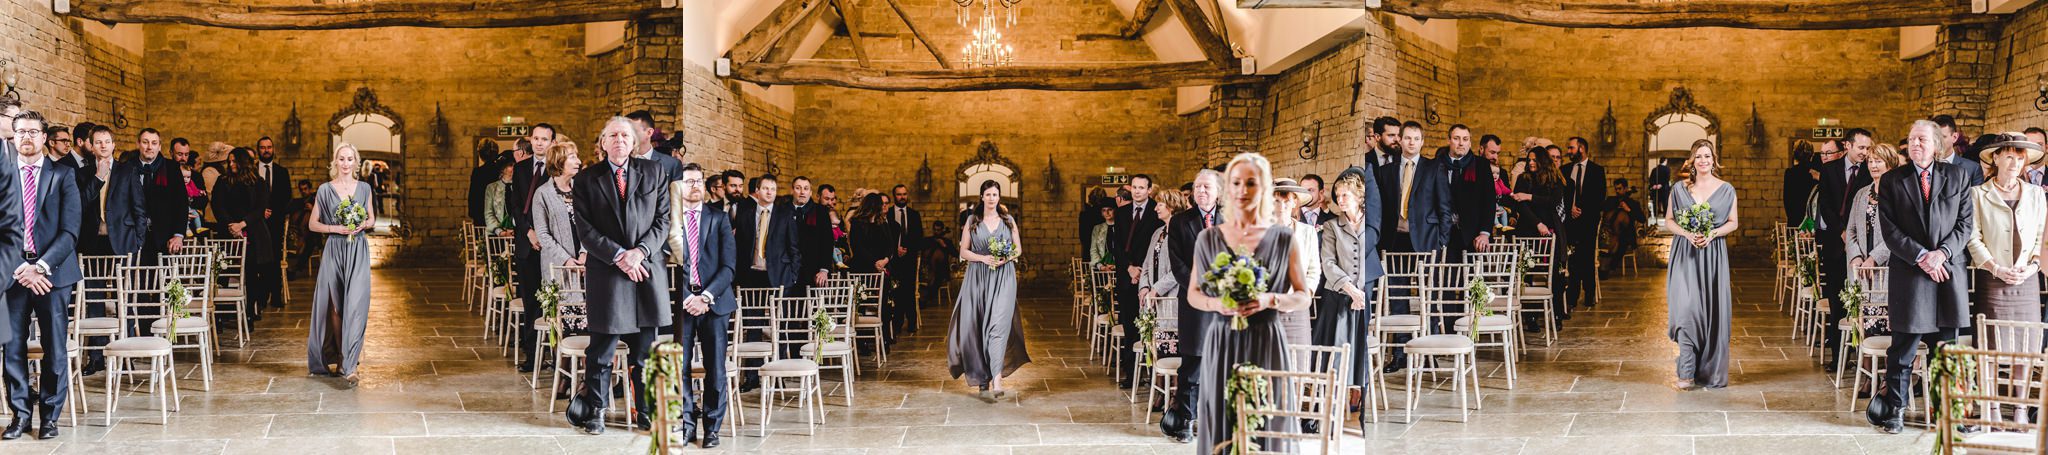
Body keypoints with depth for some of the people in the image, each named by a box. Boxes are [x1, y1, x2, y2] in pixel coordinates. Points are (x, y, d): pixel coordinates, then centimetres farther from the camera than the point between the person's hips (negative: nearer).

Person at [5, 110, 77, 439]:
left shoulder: (62, 175, 4)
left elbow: (69, 230, -1)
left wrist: (42, 266, -13)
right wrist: (19, 269, -10)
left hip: (52, 270, -1)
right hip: (13, 270, 1)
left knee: (55, 348, 2)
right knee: (13, 346, 2)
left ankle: (50, 415, 11)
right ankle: (20, 414, 12)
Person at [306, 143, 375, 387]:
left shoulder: (364, 188, 7)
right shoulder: (325, 190, 3)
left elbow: (372, 219, 16)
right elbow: (312, 224, 5)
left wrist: (362, 225, -6)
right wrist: (335, 228, -11)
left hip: (358, 251, 0)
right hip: (335, 250, 0)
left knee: (355, 303, -11)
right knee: (336, 306, 3)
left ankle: (348, 365, -14)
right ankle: (337, 356, 19)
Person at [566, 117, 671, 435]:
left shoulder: (654, 174, 9)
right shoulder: (587, 180, 4)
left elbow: (663, 220, 5)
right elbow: (585, 229, -2)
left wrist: (640, 251, -10)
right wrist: (619, 256, -12)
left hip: (648, 270, 1)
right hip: (606, 275, -1)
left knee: (646, 350, 6)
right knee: (602, 350, 3)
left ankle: (645, 412, 16)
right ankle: (593, 411, 16)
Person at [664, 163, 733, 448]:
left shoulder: (719, 220, 10)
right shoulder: (667, 220, 7)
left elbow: (727, 267, 4)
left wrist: (706, 297, -9)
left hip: (713, 301, 1)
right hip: (680, 301, -1)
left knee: (715, 368, 1)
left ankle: (712, 427, 9)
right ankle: (687, 424, 7)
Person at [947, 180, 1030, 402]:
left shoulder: (1008, 220, 9)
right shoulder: (972, 221, 7)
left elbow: (1019, 248, 11)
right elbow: (963, 251, 5)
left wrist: (1007, 258, -9)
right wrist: (983, 258, -11)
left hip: (1003, 278, -1)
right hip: (978, 278, 1)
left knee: (999, 324, -15)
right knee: (977, 326, 0)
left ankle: (996, 380, -24)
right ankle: (983, 378, 12)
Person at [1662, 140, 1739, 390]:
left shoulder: (1726, 190, 5)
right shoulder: (1680, 188, 6)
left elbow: (1733, 222, 6)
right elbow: (1669, 221, 7)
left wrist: (1712, 234, -12)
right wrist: (1687, 234, -11)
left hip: (1713, 254, 0)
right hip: (1685, 255, 0)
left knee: (1712, 311, 0)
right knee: (1686, 308, -12)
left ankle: (1710, 370, 12)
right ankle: (1687, 371, -11)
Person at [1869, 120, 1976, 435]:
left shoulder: (1958, 177, 9)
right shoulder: (1892, 182, 5)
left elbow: (1966, 222, 4)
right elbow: (1890, 230, -2)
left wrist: (1942, 253, -10)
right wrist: (1921, 257, -13)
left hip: (1948, 271, 1)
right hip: (1909, 275, -1)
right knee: (1903, 349, 1)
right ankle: (1894, 410, 10)